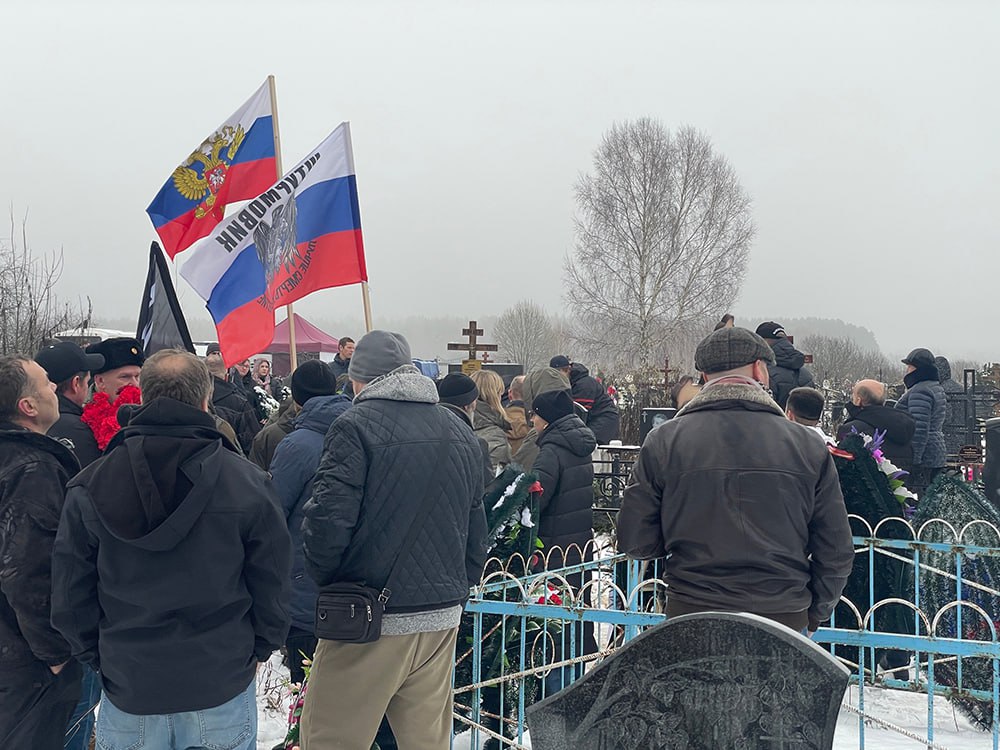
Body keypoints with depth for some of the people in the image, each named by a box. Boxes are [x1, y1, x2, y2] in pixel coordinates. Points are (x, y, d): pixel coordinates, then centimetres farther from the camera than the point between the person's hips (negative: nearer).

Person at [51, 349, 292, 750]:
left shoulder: (88, 487, -6)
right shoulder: (248, 482, -11)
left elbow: (70, 593, 1)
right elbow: (271, 585, -4)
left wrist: (97, 656, 14)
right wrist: (258, 650, 11)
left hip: (127, 689, 1)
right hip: (221, 685, -1)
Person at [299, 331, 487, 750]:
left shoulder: (356, 426, -10)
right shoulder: (462, 434, 12)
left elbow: (328, 519, -17)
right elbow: (476, 531, 16)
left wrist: (322, 575, 1)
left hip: (370, 621, -7)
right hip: (442, 620, 7)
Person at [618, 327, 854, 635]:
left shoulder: (663, 442, -4)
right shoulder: (808, 446, -1)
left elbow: (636, 542, -3)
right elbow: (836, 553, 2)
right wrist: (812, 615, 17)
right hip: (784, 618, 1)